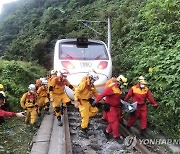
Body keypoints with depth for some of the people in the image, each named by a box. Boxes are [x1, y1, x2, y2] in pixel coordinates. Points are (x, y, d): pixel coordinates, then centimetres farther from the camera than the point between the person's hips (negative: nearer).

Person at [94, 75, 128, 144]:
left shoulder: (119, 88, 5)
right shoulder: (111, 87, -24)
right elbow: (102, 94, -29)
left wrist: (121, 103, 21)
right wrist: (96, 101, -31)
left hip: (116, 107, 9)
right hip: (110, 107, -9)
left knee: (116, 121, 15)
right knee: (114, 122, -2)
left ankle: (107, 131, 32)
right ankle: (116, 136, 13)